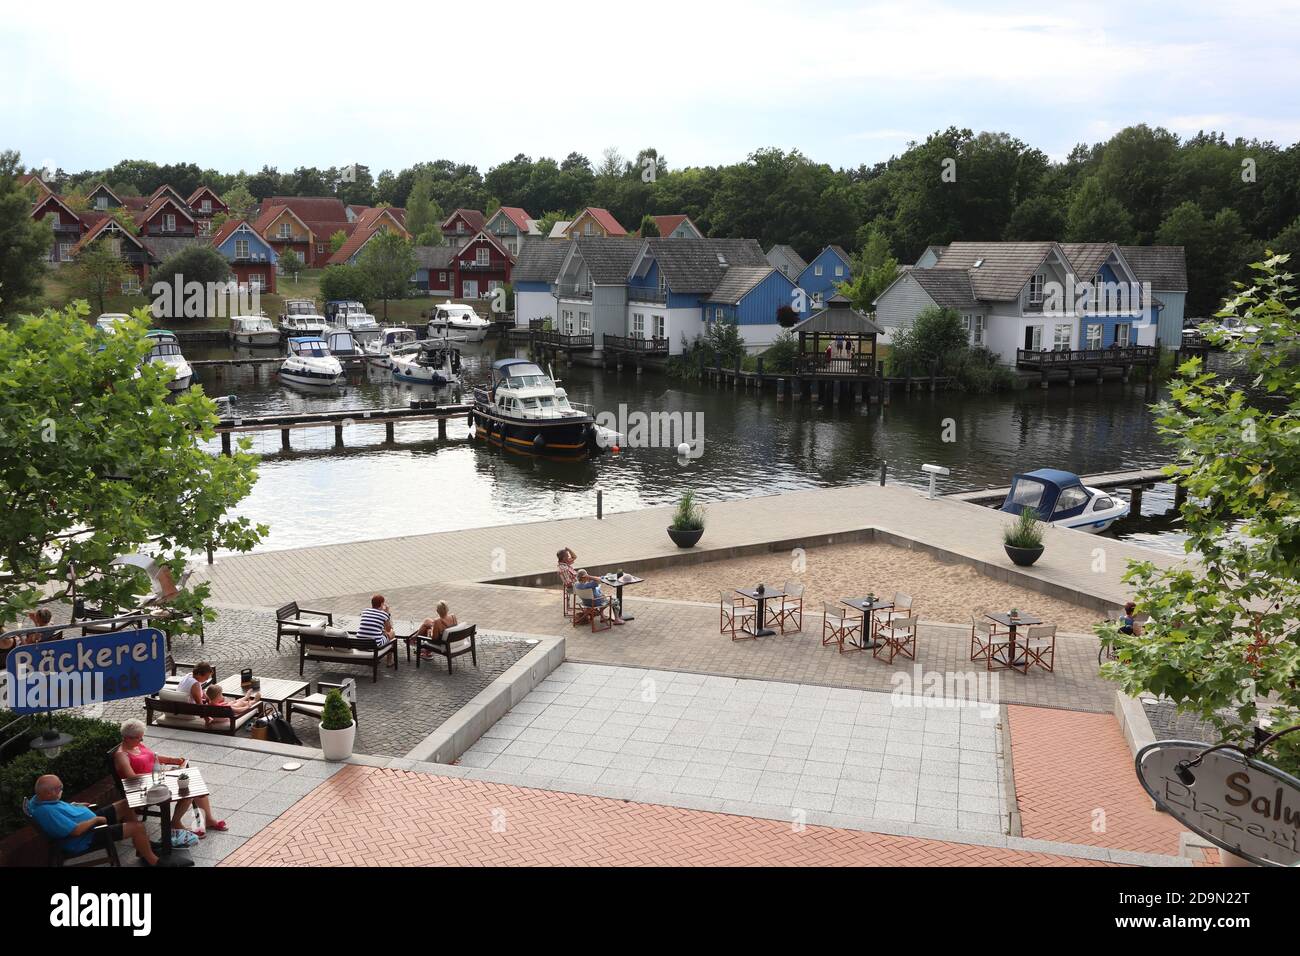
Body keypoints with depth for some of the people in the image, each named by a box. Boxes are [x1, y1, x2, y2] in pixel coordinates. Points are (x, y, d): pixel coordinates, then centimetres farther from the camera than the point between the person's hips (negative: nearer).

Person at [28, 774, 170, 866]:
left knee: (126, 805, 12)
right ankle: (152, 861, 7)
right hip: (86, 838, -11)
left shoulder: (39, 799, -4)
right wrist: (96, 819, -16)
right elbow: (76, 831, -31)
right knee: (138, 827, -14)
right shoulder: (47, 812, -34)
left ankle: (143, 845, 22)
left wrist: (74, 806, 5)